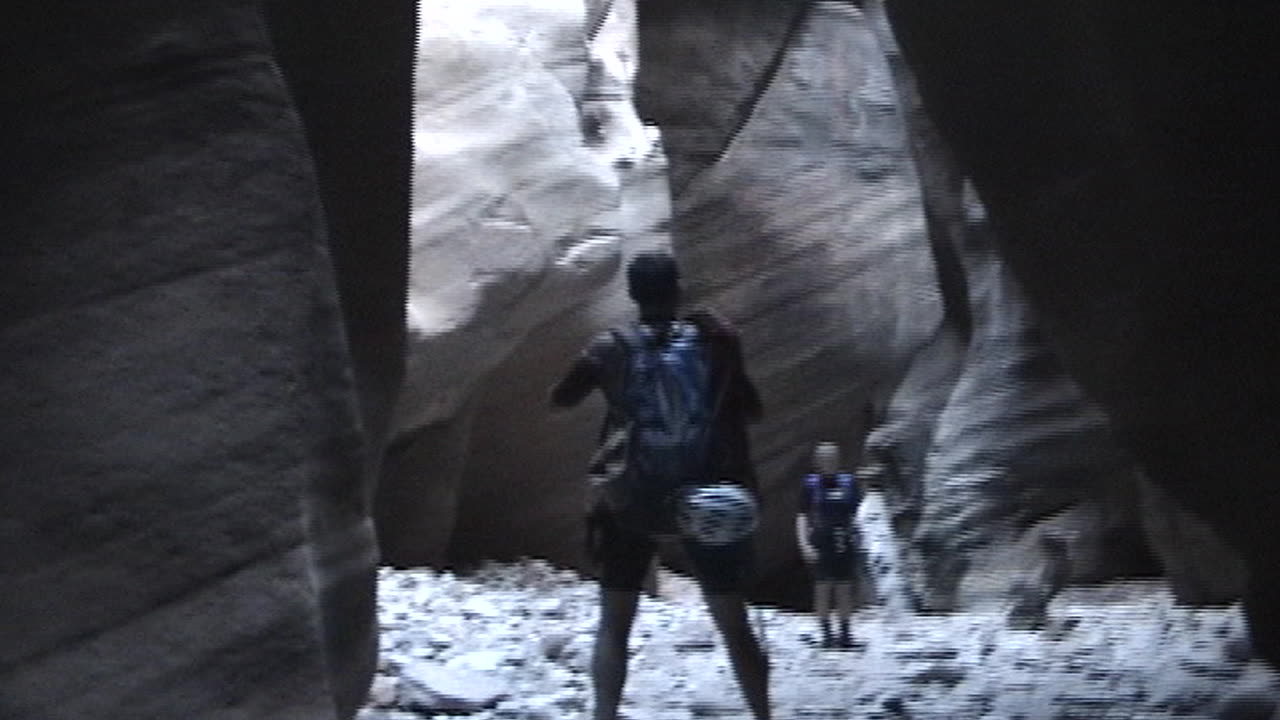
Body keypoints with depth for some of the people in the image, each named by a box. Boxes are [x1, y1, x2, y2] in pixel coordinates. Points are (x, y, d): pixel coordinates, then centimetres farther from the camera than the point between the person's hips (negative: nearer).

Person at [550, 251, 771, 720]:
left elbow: (560, 400, 10)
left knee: (614, 624, 9)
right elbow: (751, 411, 3)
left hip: (629, 503, 0)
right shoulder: (714, 338, -3)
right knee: (734, 625, 12)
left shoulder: (611, 347, -3)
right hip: (707, 502, 1)